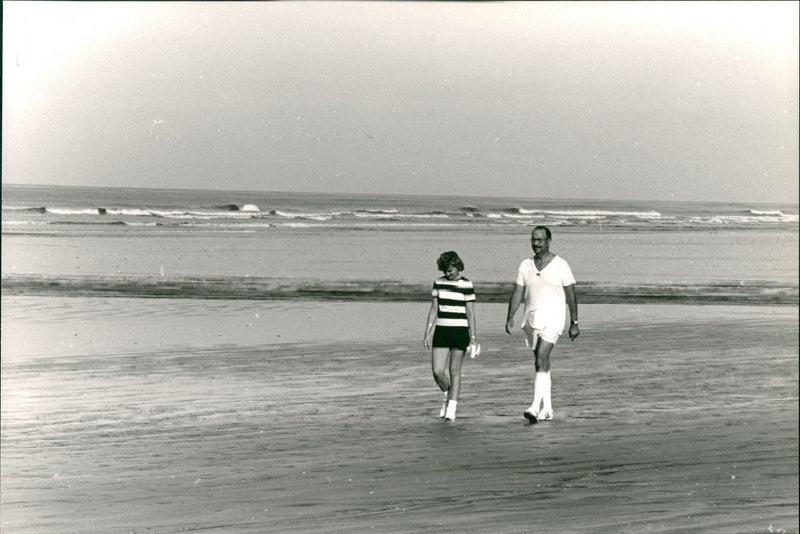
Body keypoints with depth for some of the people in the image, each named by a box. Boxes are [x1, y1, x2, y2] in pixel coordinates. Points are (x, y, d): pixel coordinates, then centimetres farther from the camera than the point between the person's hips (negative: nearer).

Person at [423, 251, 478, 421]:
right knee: (437, 371, -3)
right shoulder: (439, 283, 7)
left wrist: (473, 337, -5)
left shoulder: (466, 285, -4)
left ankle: (451, 408, 6)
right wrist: (427, 334, 7)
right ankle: (446, 396, 26)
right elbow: (433, 309, 11)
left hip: (459, 331, -3)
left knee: (455, 371, 0)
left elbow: (470, 313, -3)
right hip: (441, 331, 4)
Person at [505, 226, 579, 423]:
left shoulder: (561, 265, -3)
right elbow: (517, 293, 7)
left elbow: (571, 296, -1)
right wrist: (510, 317, -5)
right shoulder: (525, 266, 8)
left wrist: (574, 323, -3)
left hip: (552, 320, -5)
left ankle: (535, 407, -24)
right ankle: (547, 409, 18)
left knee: (541, 361, -18)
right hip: (531, 319, 5)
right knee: (543, 364, 11)